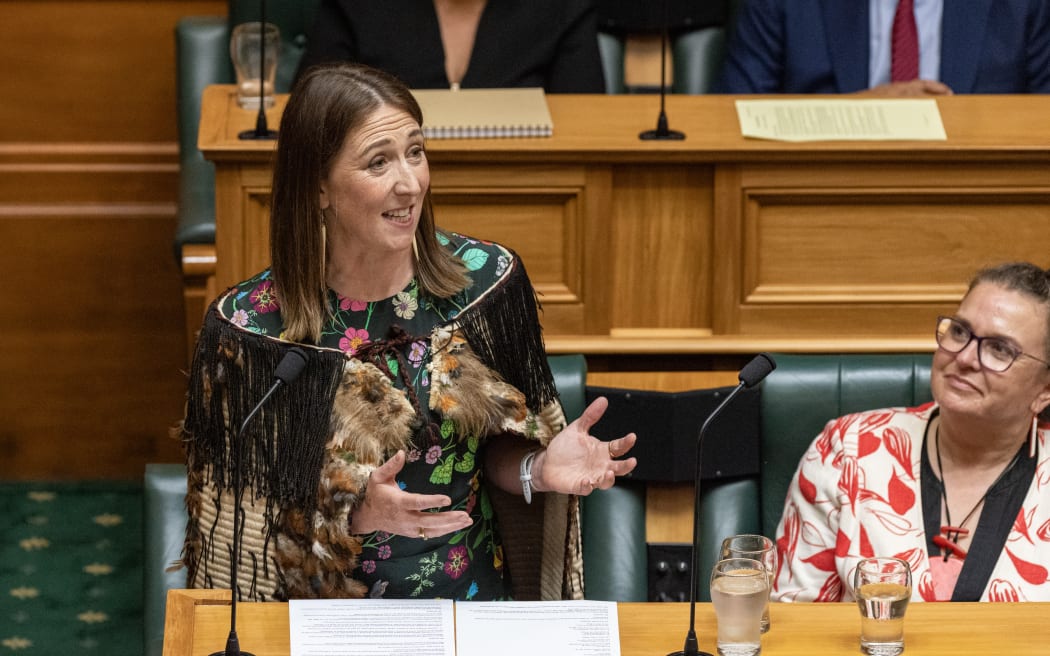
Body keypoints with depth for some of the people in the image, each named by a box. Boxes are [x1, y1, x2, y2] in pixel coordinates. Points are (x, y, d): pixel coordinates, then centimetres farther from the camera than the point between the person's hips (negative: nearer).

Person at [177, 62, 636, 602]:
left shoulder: (486, 278, 0)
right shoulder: (249, 326, -9)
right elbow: (241, 522, -4)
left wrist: (538, 469, -9)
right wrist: (353, 514, -20)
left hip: (472, 601, 2)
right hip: (328, 613, -2)